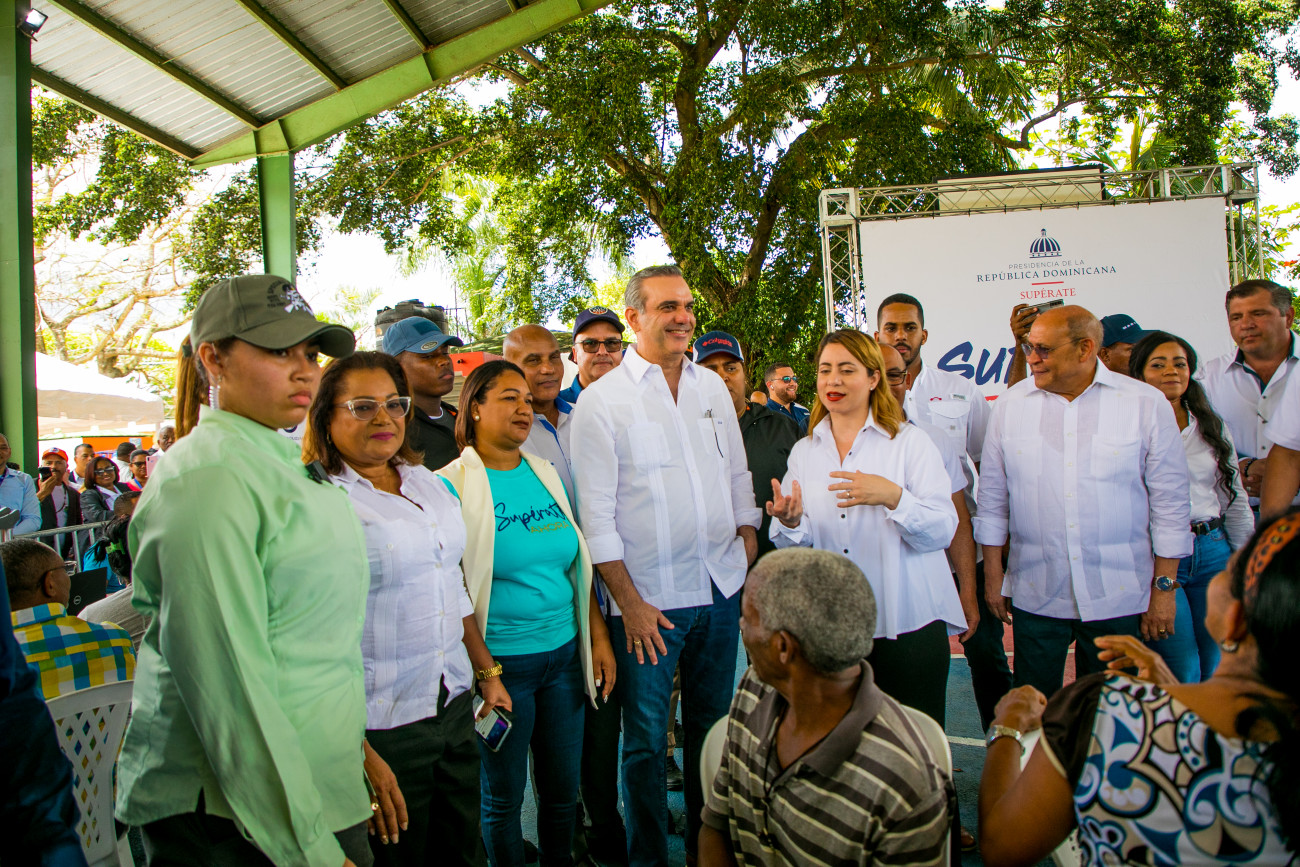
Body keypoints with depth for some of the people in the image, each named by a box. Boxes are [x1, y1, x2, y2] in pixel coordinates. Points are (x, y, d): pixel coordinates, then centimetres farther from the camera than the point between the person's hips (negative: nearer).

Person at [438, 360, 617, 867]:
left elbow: (579, 564, 11)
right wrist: (486, 672, -14)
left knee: (563, 787, 17)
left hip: (565, 654, 5)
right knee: (505, 796, 12)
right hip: (501, 662, -5)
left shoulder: (547, 474, 6)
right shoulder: (454, 484, -10)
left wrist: (599, 637, 5)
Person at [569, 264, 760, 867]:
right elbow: (596, 516, -10)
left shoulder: (713, 387, 8)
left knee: (711, 724, 18)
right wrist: (629, 602, -12)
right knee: (645, 739, 7)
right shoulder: (600, 400, -9)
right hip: (648, 599, -5)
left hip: (722, 589, 5)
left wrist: (747, 543, 9)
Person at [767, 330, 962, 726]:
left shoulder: (910, 441, 0)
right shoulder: (803, 451, 10)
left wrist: (893, 496, -25)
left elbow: (942, 530, -9)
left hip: (908, 623, -3)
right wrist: (791, 524, -15)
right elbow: (796, 545, 7)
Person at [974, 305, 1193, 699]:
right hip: (1035, 596, 1)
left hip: (1119, 597, -1)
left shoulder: (1147, 404, -2)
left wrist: (1164, 586, 0)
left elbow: (1170, 501, 1)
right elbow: (992, 496, 7)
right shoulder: (1010, 404, 2)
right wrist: (993, 574, 6)